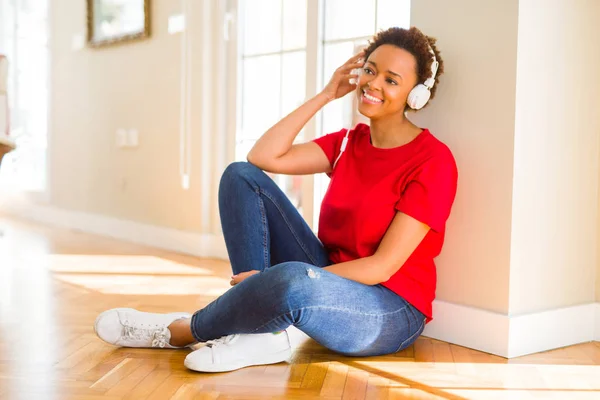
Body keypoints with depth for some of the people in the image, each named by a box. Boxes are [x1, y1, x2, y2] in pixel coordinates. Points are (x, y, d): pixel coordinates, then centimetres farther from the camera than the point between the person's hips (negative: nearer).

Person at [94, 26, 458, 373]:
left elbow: (383, 267, -19)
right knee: (242, 176, -6)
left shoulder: (433, 160, -12)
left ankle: (180, 331, -11)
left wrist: (280, 281, -23)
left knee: (292, 281, -42)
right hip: (329, 287, 6)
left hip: (391, 314, -6)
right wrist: (326, 95, -2)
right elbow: (264, 157, -4)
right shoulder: (348, 143, 8)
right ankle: (261, 331, -18)